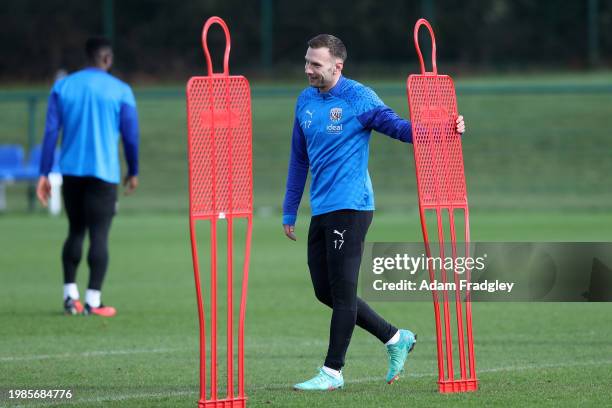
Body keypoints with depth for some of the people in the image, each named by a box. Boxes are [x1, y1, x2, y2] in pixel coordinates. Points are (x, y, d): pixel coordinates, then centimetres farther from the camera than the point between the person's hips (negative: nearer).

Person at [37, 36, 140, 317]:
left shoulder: (63, 87, 6)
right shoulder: (120, 91, 0)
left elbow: (51, 132, 1)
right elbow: (130, 136, 2)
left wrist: (44, 174, 2)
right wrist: (133, 173, 15)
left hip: (71, 171, 3)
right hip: (104, 172, -3)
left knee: (75, 231, 16)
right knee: (99, 234, -4)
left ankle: (69, 296, 12)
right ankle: (93, 301, -9)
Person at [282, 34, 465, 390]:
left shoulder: (359, 99, -9)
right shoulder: (305, 101, 12)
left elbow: (399, 127, -11)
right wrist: (290, 211, 20)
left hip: (350, 207, -8)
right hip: (321, 211, 8)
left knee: (342, 292, -4)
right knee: (325, 292, 9)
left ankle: (333, 372, 3)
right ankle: (395, 338, 20)